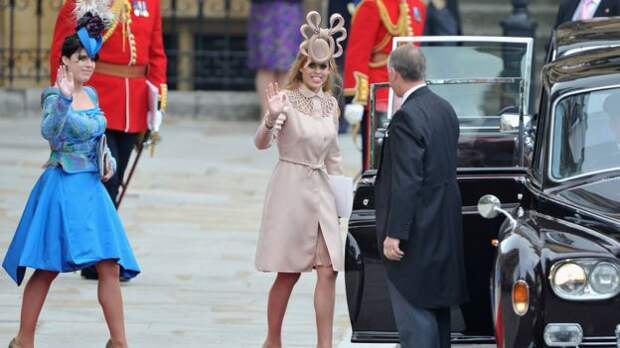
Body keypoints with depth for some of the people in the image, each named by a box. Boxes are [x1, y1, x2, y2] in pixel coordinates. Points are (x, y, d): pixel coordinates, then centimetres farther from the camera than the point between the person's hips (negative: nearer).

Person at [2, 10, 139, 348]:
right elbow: (50, 132, -30)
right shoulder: (54, 96, -11)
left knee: (110, 267, 0)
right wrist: (64, 97, -42)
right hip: (62, 187, -6)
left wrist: (108, 161, 5)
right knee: (46, 269, -1)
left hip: (91, 187, 7)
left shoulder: (91, 95, 11)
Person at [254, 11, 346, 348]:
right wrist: (271, 118, -40)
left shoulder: (330, 104, 8)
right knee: (288, 274, 2)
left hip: (321, 192, 5)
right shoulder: (287, 99, -10)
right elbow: (261, 143, -21)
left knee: (328, 270, -3)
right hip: (290, 190, -5)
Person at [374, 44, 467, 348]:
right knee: (437, 306, 17)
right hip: (444, 229, 9)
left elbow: (405, 182, -23)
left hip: (416, 231, -9)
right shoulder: (444, 109, 8)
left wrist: (394, 233, -20)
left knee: (413, 316, -6)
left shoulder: (407, 118, -20)